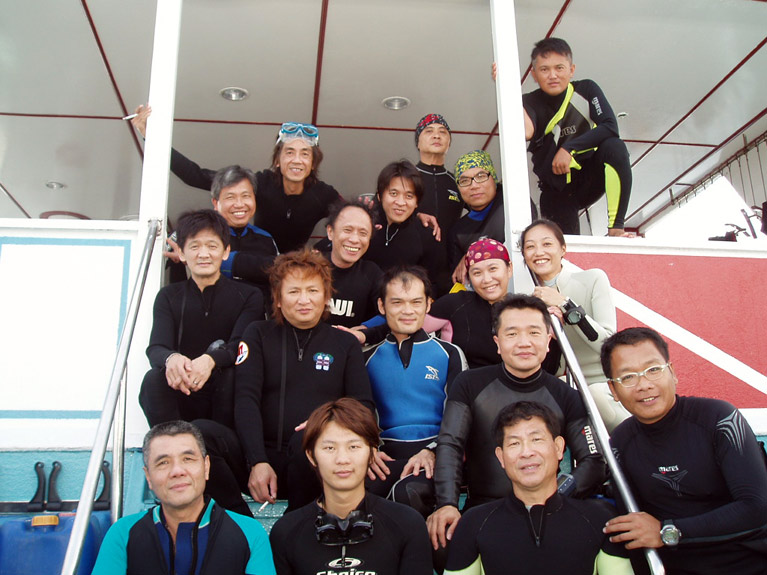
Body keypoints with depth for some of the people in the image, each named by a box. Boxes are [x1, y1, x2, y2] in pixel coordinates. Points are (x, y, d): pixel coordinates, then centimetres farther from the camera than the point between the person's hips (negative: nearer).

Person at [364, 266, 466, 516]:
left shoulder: (449, 354, 10)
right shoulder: (369, 358, 16)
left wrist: (432, 451, -12)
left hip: (434, 455, -1)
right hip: (385, 454, 1)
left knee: (409, 492, -36)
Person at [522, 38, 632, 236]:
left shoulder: (586, 90, -2)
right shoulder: (530, 103, -7)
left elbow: (610, 127, -15)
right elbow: (525, 132, -31)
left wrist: (569, 148, -22)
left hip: (591, 177, 1)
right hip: (557, 191, -1)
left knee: (615, 147, -29)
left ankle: (616, 228, -26)